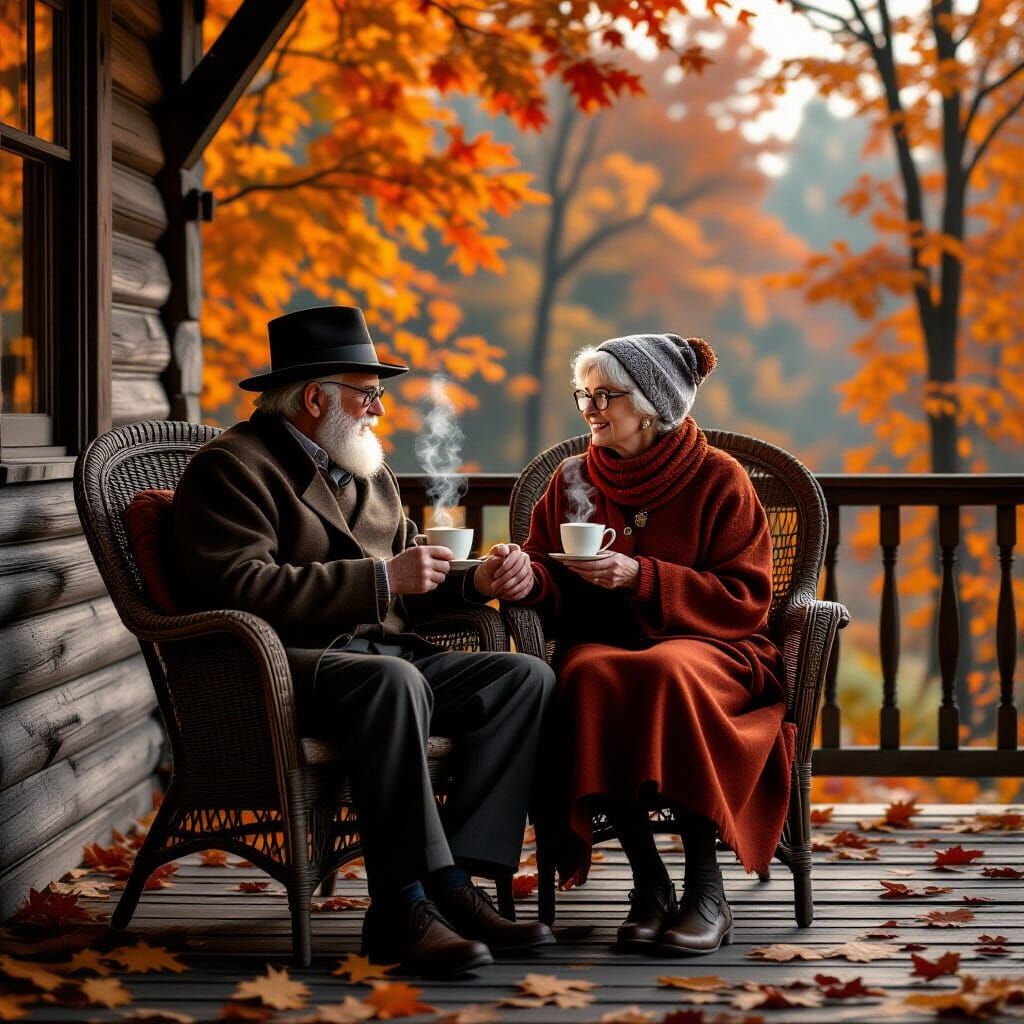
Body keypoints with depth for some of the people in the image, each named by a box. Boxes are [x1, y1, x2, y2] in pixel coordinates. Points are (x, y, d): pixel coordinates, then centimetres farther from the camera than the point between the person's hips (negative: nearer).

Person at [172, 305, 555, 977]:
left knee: (527, 676, -12)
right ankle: (402, 908, -34)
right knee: (395, 681, -38)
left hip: (385, 654, 9)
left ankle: (455, 882, -21)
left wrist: (473, 583, 2)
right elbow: (240, 589, -19)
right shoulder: (232, 467, -5)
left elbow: (410, 582, 25)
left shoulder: (370, 474, 24)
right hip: (289, 665, -8)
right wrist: (380, 578, -19)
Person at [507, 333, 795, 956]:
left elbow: (745, 602, -4)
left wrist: (642, 577, -14)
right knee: (592, 677, -35)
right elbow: (556, 598, 13)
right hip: (603, 642, 3)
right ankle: (648, 882, -28)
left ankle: (706, 888, -30)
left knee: (666, 674, -39)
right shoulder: (574, 481, 12)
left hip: (705, 647, -2)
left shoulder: (718, 479, 2)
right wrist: (527, 575, -12)